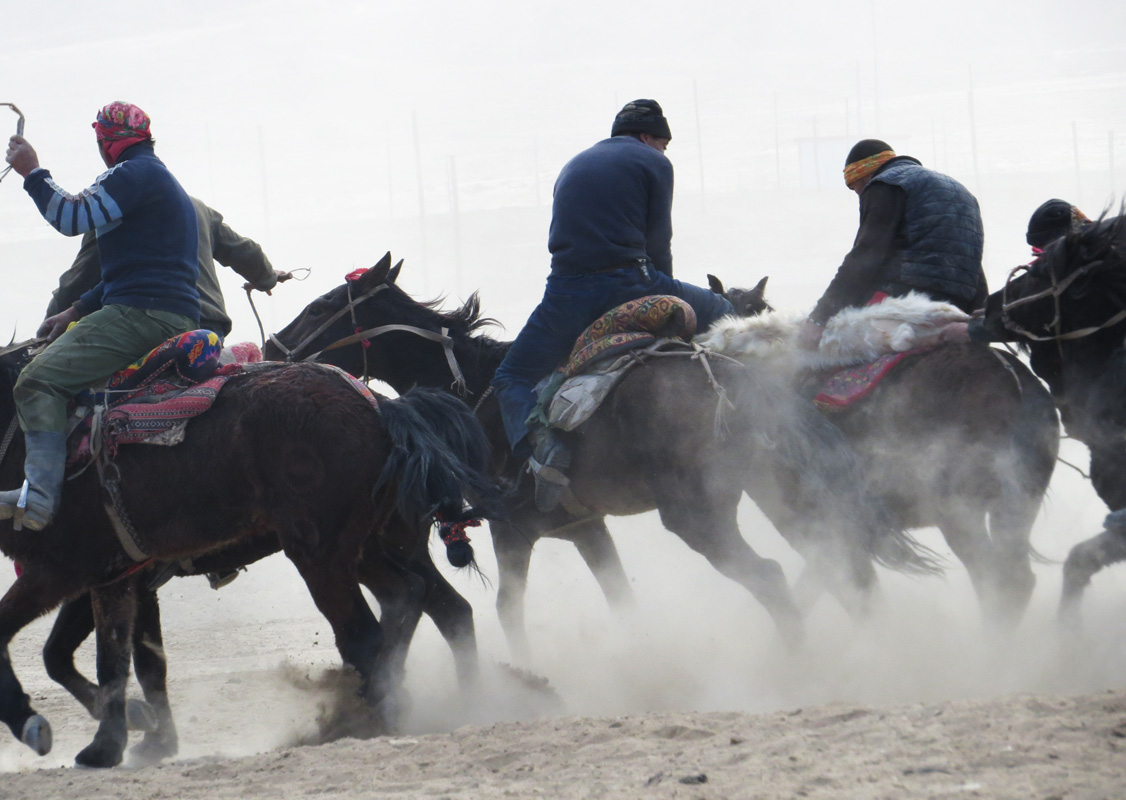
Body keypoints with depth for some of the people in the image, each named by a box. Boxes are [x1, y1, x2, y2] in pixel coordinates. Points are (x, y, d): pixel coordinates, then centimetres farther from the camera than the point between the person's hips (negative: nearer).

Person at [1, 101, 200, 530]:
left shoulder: (132, 173, -7)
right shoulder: (161, 179, 27)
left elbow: (71, 216, -16)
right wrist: (78, 310, 27)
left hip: (141, 314, -11)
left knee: (38, 381, -18)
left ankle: (38, 497, -31)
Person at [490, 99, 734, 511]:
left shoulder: (573, 167, 25)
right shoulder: (653, 163, 9)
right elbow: (658, 243, 4)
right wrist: (662, 295, 22)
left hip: (568, 292, 2)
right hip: (629, 284, -2)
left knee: (511, 379, 14)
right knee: (721, 315, 20)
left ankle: (543, 444, -19)